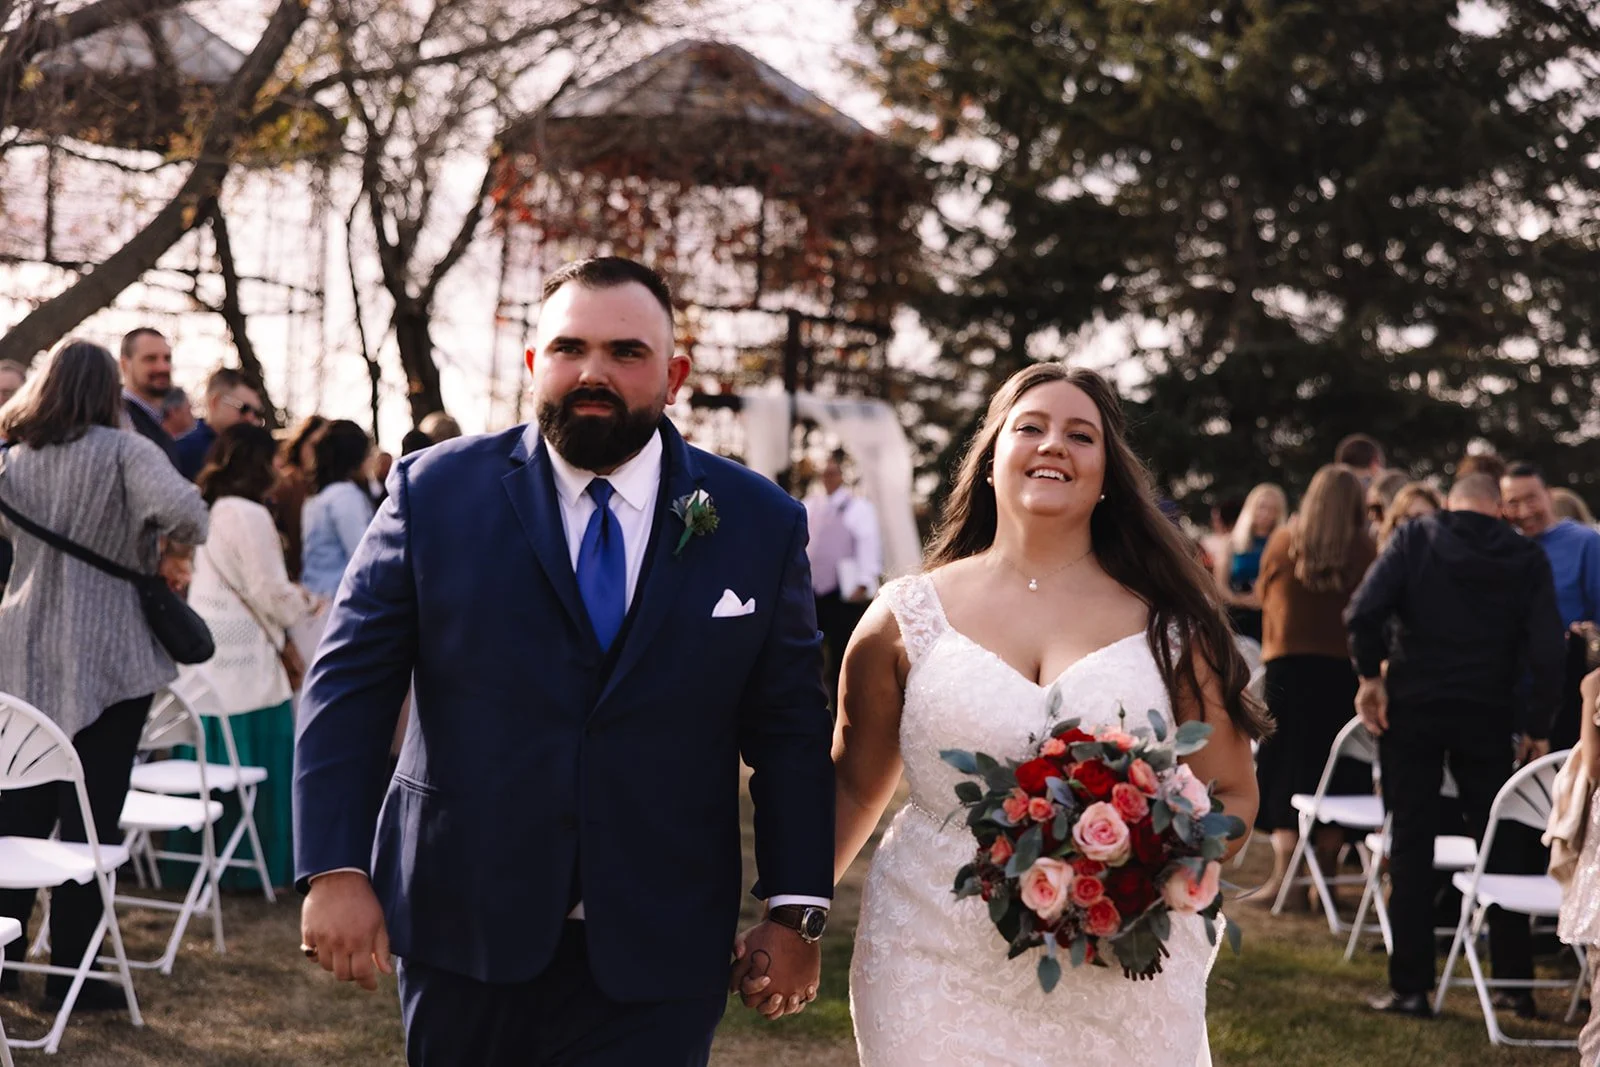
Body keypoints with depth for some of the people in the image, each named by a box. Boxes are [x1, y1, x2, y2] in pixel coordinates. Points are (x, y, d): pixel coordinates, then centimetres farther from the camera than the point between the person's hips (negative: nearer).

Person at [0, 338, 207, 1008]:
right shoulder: (122, 451, -10)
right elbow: (181, 510, -26)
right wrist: (181, 545, -6)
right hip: (104, 660, -5)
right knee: (90, 816, 2)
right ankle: (69, 972, 6)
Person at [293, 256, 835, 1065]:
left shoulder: (760, 523, 1)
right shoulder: (438, 491, -2)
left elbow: (789, 732, 4)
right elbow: (347, 687, -1)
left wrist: (796, 912, 1)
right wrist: (334, 869, -8)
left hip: (654, 960, 0)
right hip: (462, 934, 1)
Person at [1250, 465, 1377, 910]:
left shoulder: (1284, 542, -2)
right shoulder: (1365, 550, -6)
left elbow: (1263, 593, 14)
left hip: (1288, 662, 0)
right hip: (1344, 668, 0)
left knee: (1286, 772, 6)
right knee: (1338, 773, 9)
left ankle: (1284, 874, -3)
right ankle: (1323, 877, 11)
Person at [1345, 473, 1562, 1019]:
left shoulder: (1415, 537, -2)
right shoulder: (1527, 559, 2)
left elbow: (1364, 611, -15)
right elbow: (1546, 650, -5)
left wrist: (1371, 674, -3)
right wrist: (1537, 726, 3)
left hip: (1413, 707, -1)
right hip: (1487, 714, 1)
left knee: (1410, 845, 5)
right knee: (1499, 844, 12)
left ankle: (1411, 986, 5)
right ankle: (1517, 983, 15)